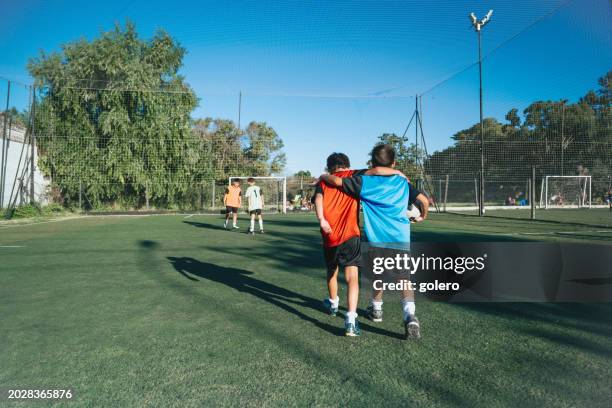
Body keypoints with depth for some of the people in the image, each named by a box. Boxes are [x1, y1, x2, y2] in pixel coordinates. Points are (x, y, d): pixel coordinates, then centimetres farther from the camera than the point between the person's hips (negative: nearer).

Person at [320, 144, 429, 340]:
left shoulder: (364, 181, -1)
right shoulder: (403, 182, 7)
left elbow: (337, 181, -9)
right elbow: (424, 200, 4)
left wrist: (323, 176, 12)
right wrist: (423, 216, 24)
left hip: (377, 239, 0)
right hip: (401, 238, 1)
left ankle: (376, 309, 39)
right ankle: (410, 315, -14)